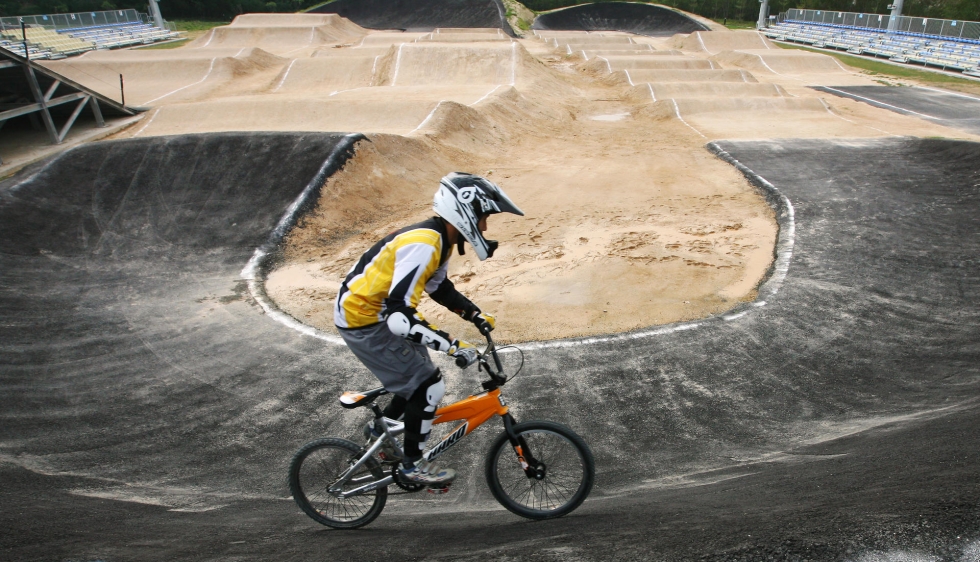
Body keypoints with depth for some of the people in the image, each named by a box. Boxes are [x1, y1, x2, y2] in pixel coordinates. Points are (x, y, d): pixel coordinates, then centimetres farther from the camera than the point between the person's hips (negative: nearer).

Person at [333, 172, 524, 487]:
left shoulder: (439, 240, 1)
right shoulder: (423, 246, -30)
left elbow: (439, 287, 18)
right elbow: (399, 316, -36)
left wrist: (475, 314, 8)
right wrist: (453, 346, -32)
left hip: (380, 311, 10)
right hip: (363, 321, -10)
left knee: (416, 379, 19)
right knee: (429, 388, -6)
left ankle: (380, 430, 40)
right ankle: (412, 465, 12)